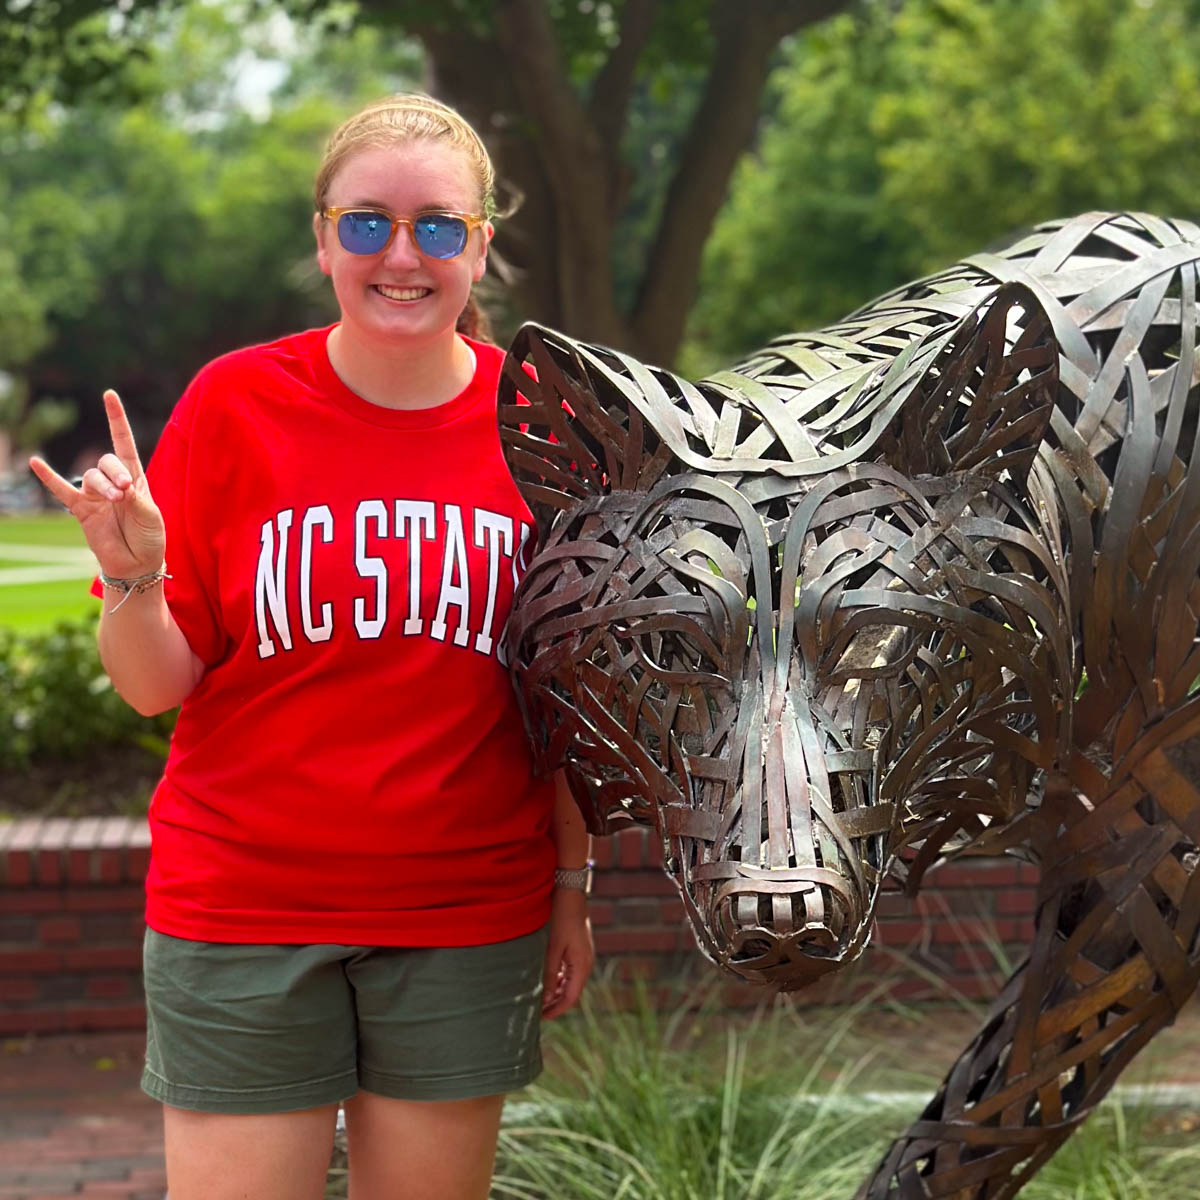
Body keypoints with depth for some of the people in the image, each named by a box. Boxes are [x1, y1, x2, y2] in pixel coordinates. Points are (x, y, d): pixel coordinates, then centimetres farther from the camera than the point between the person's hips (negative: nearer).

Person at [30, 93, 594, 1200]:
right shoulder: (236, 403, -5)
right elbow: (156, 686, -3)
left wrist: (573, 888, 5)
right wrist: (132, 575, -22)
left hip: (470, 916, 1)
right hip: (242, 907, -1)